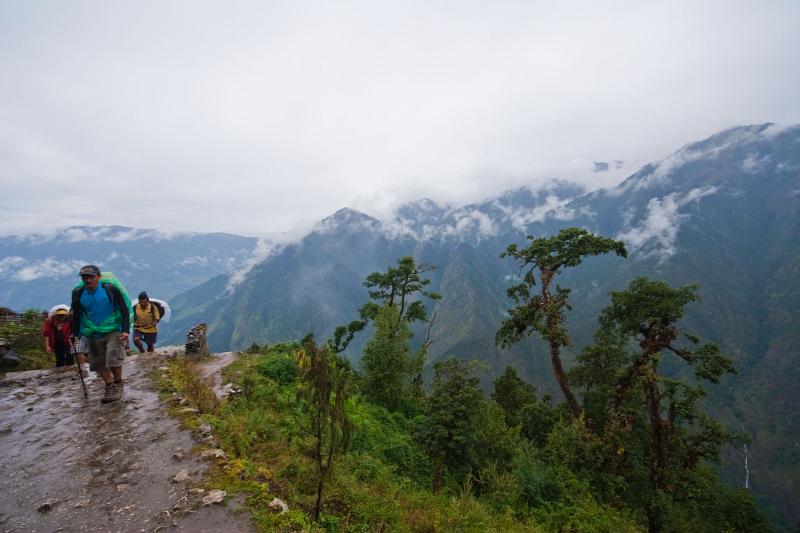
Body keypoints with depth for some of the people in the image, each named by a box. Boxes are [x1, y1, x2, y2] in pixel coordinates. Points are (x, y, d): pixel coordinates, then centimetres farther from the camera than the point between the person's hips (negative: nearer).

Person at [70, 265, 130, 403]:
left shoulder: (110, 289, -11)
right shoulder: (78, 293, -1)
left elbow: (124, 310, -7)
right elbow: (75, 315, 14)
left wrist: (125, 330, -14)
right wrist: (75, 334, 13)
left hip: (114, 331, -4)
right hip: (93, 335, 4)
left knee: (114, 359, -16)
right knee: (99, 363, 7)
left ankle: (118, 385, 4)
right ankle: (109, 387, 24)